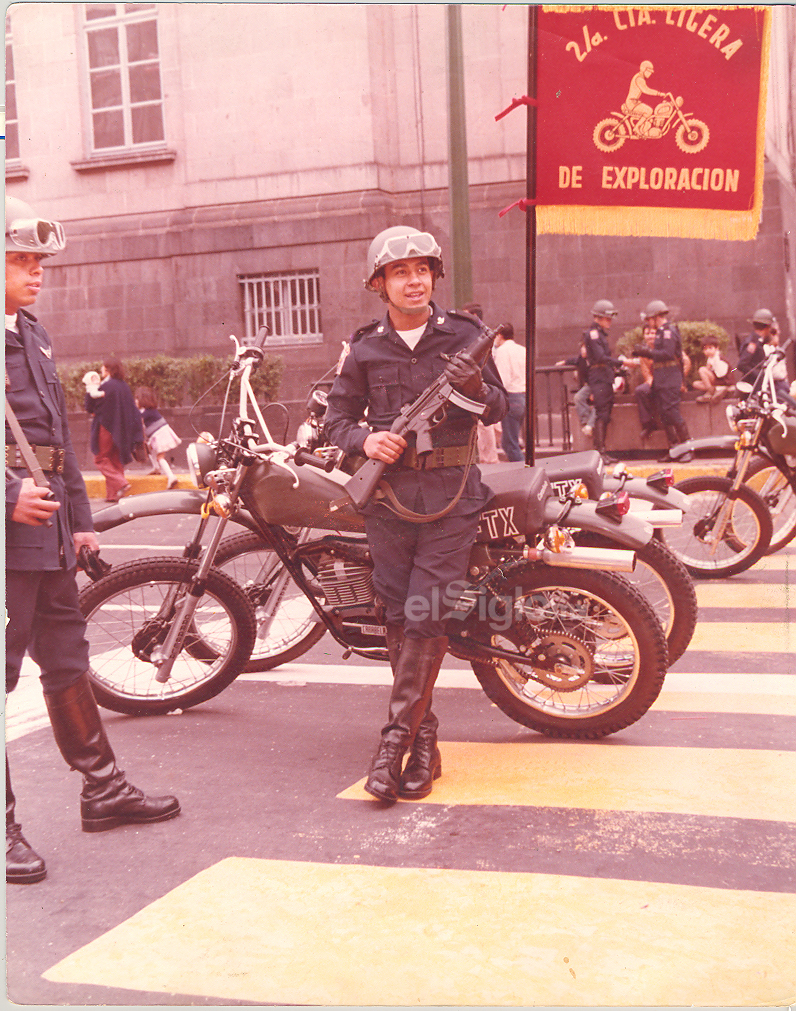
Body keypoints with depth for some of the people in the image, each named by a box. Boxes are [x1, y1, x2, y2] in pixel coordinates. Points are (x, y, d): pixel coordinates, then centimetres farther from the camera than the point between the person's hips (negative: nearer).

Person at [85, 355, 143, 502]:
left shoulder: (104, 386, -14)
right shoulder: (124, 386, 6)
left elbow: (90, 407, -7)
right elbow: (133, 410, 11)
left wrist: (89, 391, 5)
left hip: (106, 428, -7)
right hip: (121, 429, 7)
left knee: (101, 458, 4)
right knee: (116, 461, 12)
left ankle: (120, 483, -14)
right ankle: (113, 493, 12)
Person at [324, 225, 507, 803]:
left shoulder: (463, 336, 6)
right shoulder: (365, 349, 9)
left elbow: (499, 410, 7)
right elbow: (338, 413, 12)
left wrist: (477, 387, -16)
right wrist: (364, 440, -10)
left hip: (452, 495, -2)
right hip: (389, 493, 2)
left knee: (427, 619, -10)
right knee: (400, 621, 4)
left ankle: (394, 743, -3)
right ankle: (425, 744, 15)